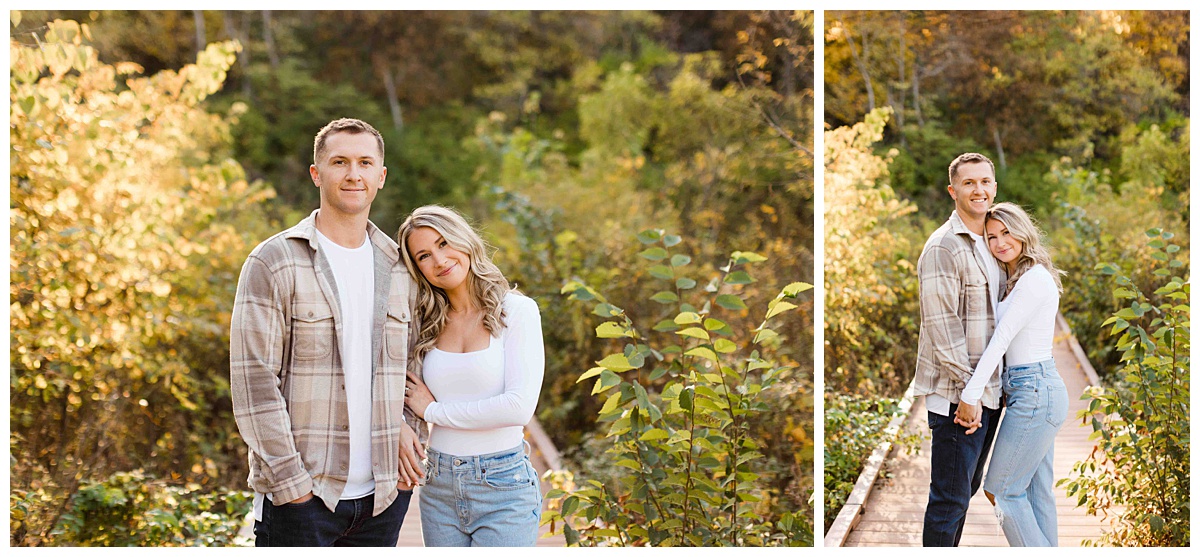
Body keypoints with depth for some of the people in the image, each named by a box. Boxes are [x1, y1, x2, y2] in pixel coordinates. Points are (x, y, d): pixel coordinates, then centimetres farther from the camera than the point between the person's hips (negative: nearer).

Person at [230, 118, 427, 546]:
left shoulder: (399, 268, 10)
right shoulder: (274, 263, -5)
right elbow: (253, 380, -10)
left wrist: (409, 428, 0)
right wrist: (288, 480, -14)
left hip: (382, 494, 5)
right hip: (301, 495, -4)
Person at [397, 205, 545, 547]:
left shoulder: (517, 311, -7)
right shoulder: (427, 324, 7)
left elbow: (520, 406, -17)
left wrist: (434, 411, -9)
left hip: (502, 485, -4)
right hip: (438, 486, 5)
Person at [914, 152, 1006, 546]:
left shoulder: (989, 244, 15)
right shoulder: (943, 247, -13)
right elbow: (942, 326, -18)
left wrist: (996, 384, 14)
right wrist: (968, 389, -20)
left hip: (988, 390, 9)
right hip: (956, 394, -9)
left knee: (967, 486, 17)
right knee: (950, 495, -5)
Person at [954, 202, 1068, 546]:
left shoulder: (1035, 279, -14)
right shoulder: (1020, 279, 16)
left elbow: (1002, 338, -19)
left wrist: (971, 395, -23)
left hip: (1033, 393, -10)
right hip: (1040, 391, 10)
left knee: (1001, 490, -3)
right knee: (1038, 492, 11)